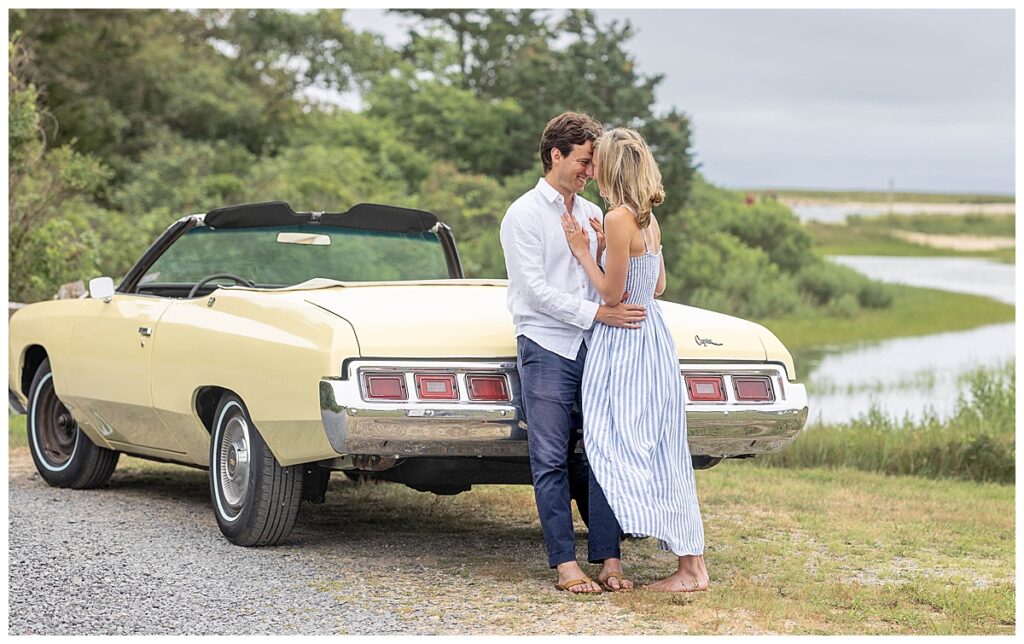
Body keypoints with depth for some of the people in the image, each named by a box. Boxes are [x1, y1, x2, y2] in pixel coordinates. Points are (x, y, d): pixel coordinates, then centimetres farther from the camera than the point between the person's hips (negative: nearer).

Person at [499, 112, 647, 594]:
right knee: (552, 460, -4)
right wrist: (598, 313, -18)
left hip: (593, 346, 5)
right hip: (546, 347, -5)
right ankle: (566, 564, -2)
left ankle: (609, 560, -1)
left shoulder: (592, 215, 17)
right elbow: (537, 290, -10)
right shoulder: (524, 216, -1)